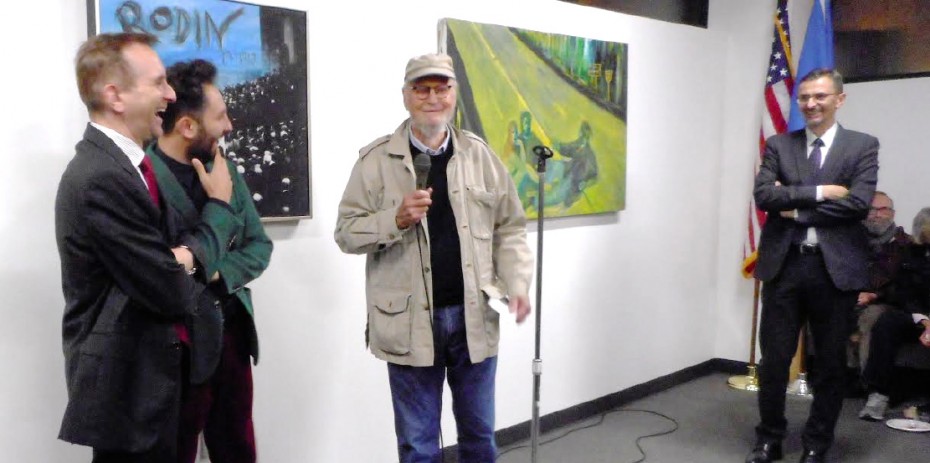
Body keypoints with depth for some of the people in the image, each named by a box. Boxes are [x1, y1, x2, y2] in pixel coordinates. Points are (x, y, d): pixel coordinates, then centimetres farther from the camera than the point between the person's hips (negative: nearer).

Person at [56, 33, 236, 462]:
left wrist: (186, 256, -16)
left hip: (145, 379, 9)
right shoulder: (100, 178, -23)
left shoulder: (126, 163, 7)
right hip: (127, 389, -9)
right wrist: (219, 203, -6)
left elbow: (175, 244, 10)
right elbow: (175, 293, -23)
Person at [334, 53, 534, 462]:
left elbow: (509, 228, 6)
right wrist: (395, 220, -20)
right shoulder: (376, 159, -3)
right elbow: (346, 232, -4)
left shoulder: (480, 155, 4)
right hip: (409, 321, -2)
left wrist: (516, 284, -7)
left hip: (474, 315, 2)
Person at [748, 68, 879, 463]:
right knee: (773, 359, 7)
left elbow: (859, 203, -12)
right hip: (784, 264, 1)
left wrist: (796, 207, -10)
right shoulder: (778, 145, 7)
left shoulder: (863, 146, 3)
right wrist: (819, 192, -15)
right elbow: (763, 195, -7)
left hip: (836, 267, -1)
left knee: (831, 363, 10)